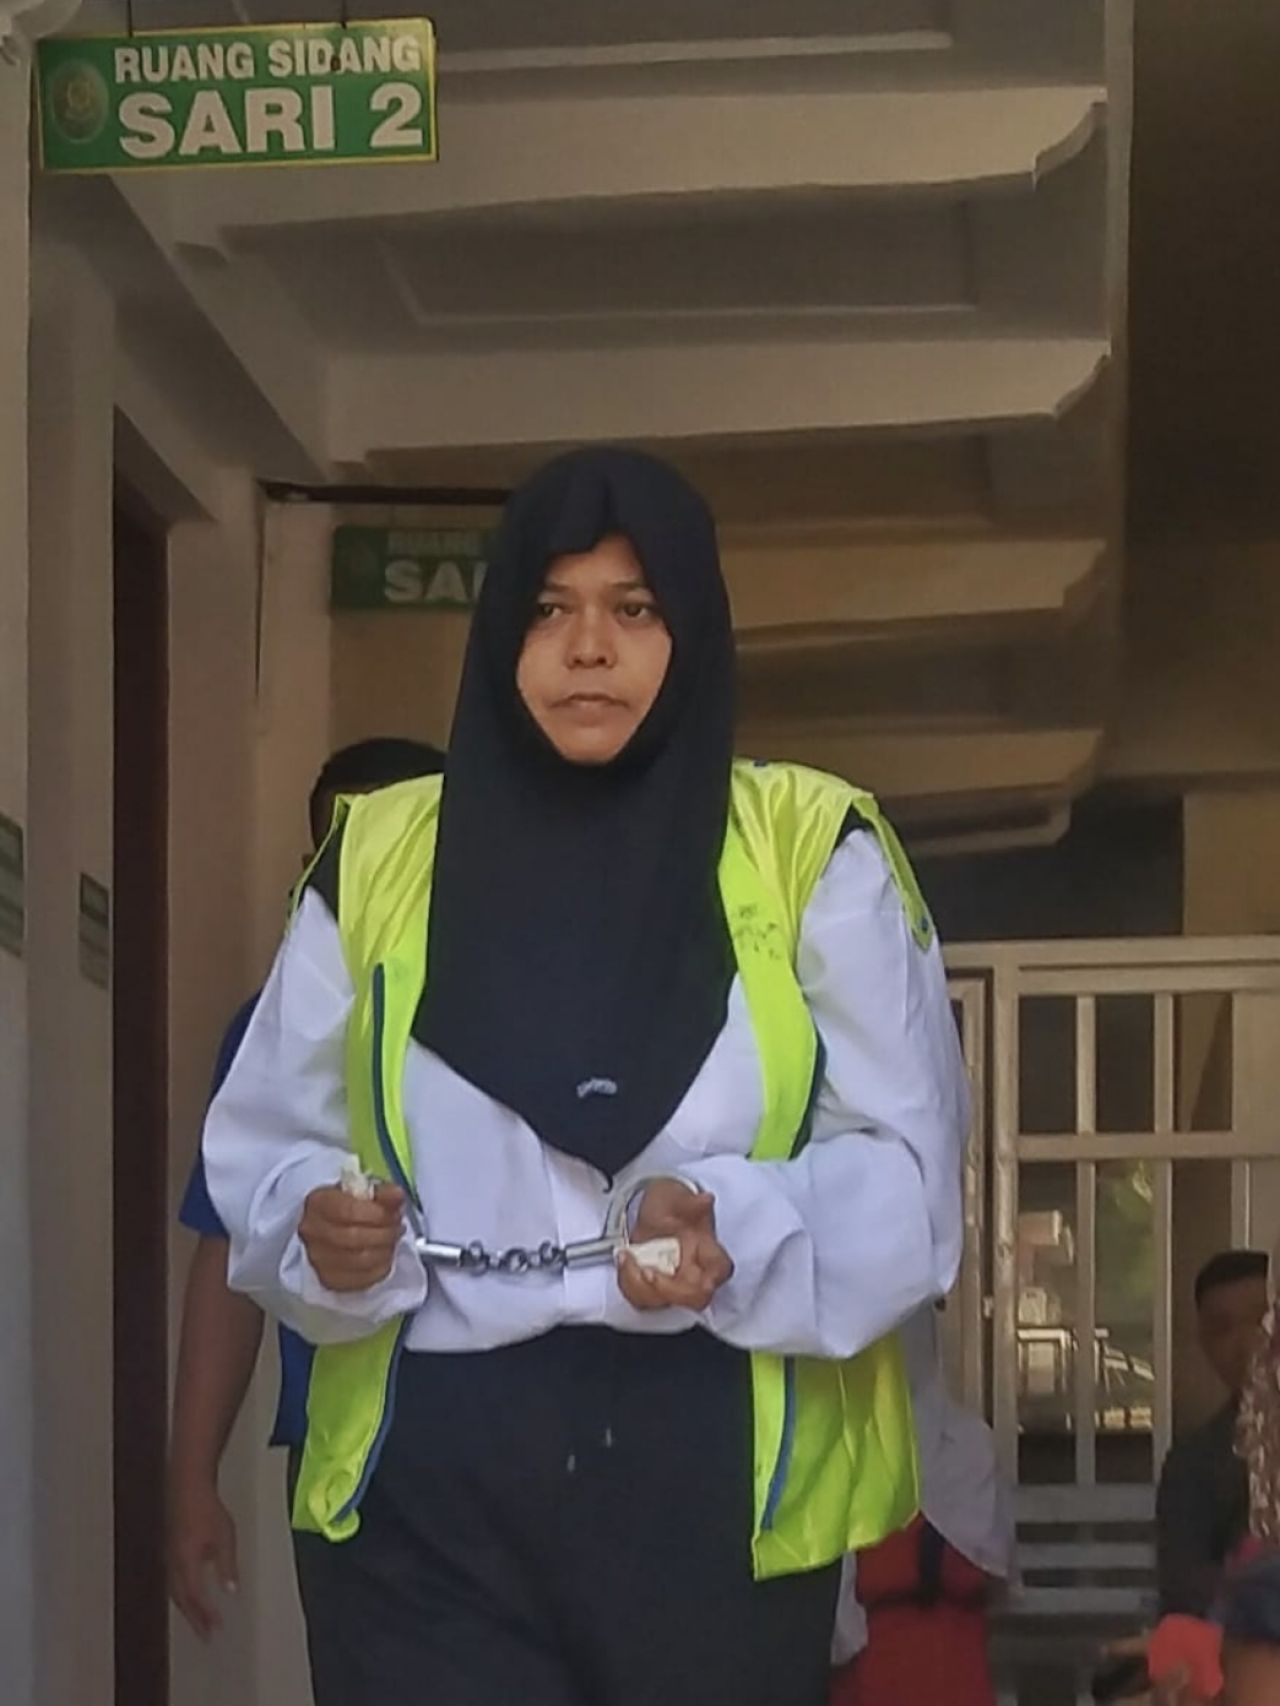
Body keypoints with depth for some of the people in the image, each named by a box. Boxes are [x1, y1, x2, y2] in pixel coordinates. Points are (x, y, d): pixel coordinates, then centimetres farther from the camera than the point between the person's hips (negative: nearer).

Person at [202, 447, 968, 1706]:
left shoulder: (813, 848, 4)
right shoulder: (382, 854, 10)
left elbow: (903, 1162, 0)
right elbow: (270, 1144, 13)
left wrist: (735, 1229, -19)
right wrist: (319, 1229, -10)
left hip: (722, 1475, -1)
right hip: (436, 1473, 1)